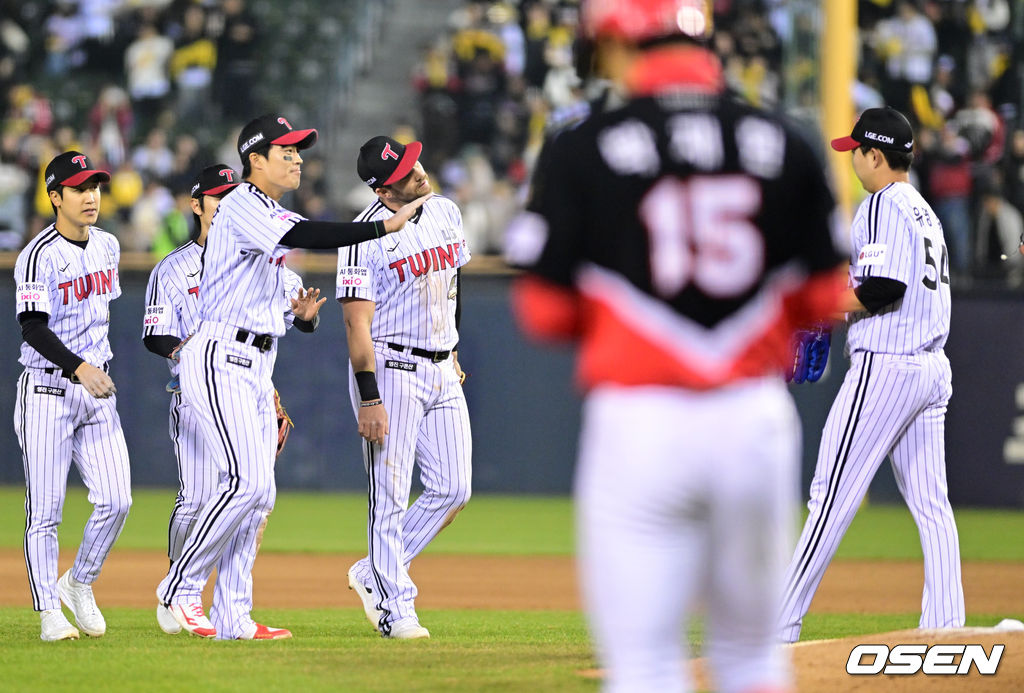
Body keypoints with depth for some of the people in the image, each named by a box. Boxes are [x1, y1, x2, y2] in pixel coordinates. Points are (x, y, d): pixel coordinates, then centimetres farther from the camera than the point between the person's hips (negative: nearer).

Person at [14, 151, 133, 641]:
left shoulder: (107, 246, 10)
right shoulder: (40, 255, -14)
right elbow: (33, 328, -22)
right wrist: (78, 367, -33)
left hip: (97, 390, 6)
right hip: (48, 389, -6)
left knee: (115, 500, -2)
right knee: (45, 508, -3)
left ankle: (79, 583, 19)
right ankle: (49, 612, 4)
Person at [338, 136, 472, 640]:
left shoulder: (445, 212, 7)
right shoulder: (366, 236, -15)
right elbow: (357, 322, -17)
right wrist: (370, 398, -22)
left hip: (442, 371, 7)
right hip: (392, 370, -7)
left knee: (453, 491, 4)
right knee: (391, 497, -5)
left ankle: (372, 575, 18)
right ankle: (395, 610, 1)